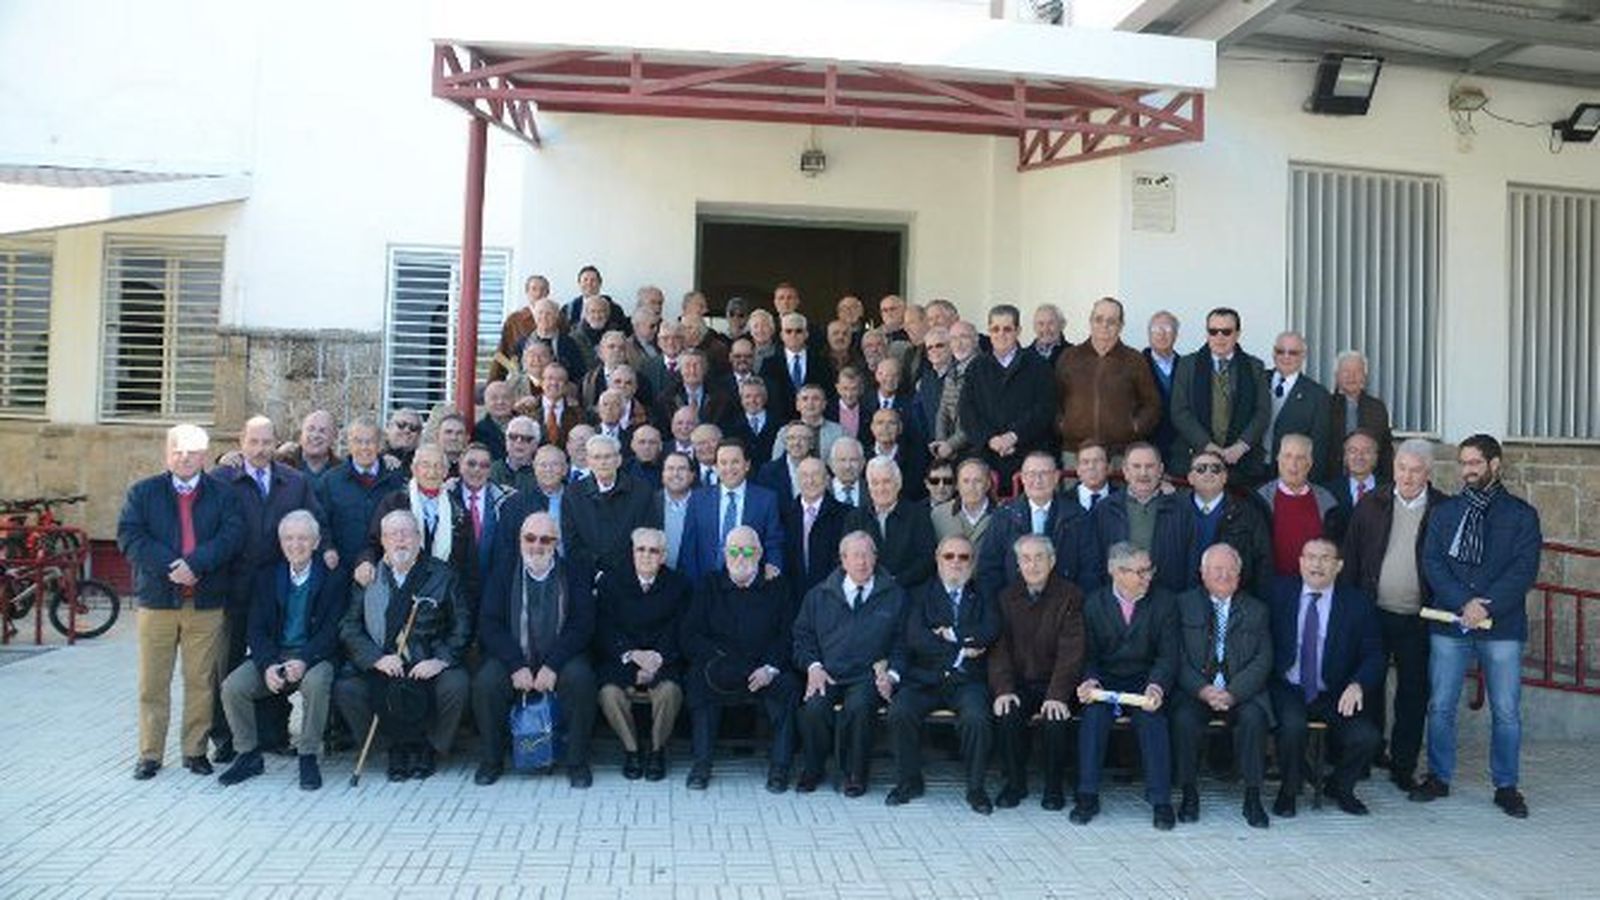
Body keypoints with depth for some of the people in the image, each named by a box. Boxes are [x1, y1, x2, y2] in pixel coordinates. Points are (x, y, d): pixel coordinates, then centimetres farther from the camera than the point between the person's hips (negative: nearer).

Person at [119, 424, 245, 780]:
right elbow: (129, 536, -3)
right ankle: (150, 753, 16)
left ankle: (195, 750, 16)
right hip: (157, 599, 1)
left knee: (201, 681, 5)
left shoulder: (223, 493, 7)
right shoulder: (143, 492, 8)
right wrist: (169, 566, -16)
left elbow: (232, 535, -6)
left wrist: (195, 563, -19)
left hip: (207, 602, 0)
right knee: (153, 682, 6)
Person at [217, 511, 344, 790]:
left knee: (316, 683, -35)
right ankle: (248, 754, -1)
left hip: (314, 656, -4)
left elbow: (332, 631, -6)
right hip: (272, 655, 4)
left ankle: (308, 757, -18)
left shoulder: (334, 579, 0)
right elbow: (256, 629, 5)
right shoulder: (266, 578, 12)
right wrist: (268, 665, -14)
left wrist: (304, 661, -22)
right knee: (232, 686, -20)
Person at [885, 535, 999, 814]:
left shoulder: (983, 597, 16)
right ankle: (909, 781, -5)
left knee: (977, 719, -30)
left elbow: (990, 632, -4)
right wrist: (961, 649, -6)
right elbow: (915, 638, -4)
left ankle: (976, 787, -9)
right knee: (899, 713, -26)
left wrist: (951, 634, -5)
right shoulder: (920, 595, 13)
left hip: (967, 680, 0)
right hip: (924, 678, 1)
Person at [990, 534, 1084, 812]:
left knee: (1054, 718, -29)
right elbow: (999, 648, 2)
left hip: (1054, 683, -2)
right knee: (1006, 715, -25)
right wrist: (1003, 689, -14)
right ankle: (1015, 783, -4)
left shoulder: (1070, 596, -4)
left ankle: (1054, 787, -5)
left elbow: (1070, 651, -12)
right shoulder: (1007, 598, 7)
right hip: (1019, 682, 2)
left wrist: (1057, 695, -23)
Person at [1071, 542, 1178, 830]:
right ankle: (1088, 796, -20)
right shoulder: (1094, 604, 4)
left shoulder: (1164, 603, 2)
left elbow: (1168, 655, -3)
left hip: (1145, 680, 0)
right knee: (1094, 712, -28)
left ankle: (1160, 800, -20)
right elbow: (1089, 655, 4)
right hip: (1105, 680, 0)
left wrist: (1156, 687, -22)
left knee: (1152, 716, -30)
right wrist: (1090, 681, -19)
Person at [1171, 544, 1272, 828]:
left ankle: (1252, 796, -14)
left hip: (1241, 692, 1)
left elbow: (1263, 661, 1)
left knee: (1254, 717, -29)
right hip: (1195, 690, -1)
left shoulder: (1257, 610, 12)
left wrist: (1232, 693, -15)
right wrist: (1203, 690, -17)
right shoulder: (1183, 605, 7)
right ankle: (1189, 793, -11)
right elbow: (1178, 658, -1)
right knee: (1184, 718, -29)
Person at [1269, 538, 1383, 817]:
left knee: (1367, 737, -21)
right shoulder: (1281, 594, 2)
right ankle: (1290, 789, -1)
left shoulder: (1358, 603, 3)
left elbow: (1374, 655, 1)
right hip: (1288, 690, -1)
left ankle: (1339, 786, 13)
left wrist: (1357, 685, -18)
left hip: (1333, 696, 2)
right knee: (1293, 724, -31)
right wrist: (1268, 681, -12)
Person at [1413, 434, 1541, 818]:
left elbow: (1525, 569, -5)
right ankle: (1439, 777, 18)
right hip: (1449, 624, 2)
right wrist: (1464, 603, -13)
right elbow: (1431, 562, 0)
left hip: (1503, 627, -1)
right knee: (1441, 707, 5)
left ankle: (1506, 786, 17)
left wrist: (1487, 605, -15)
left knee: (1506, 711, 3)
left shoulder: (1521, 514, 4)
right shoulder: (1445, 512, 9)